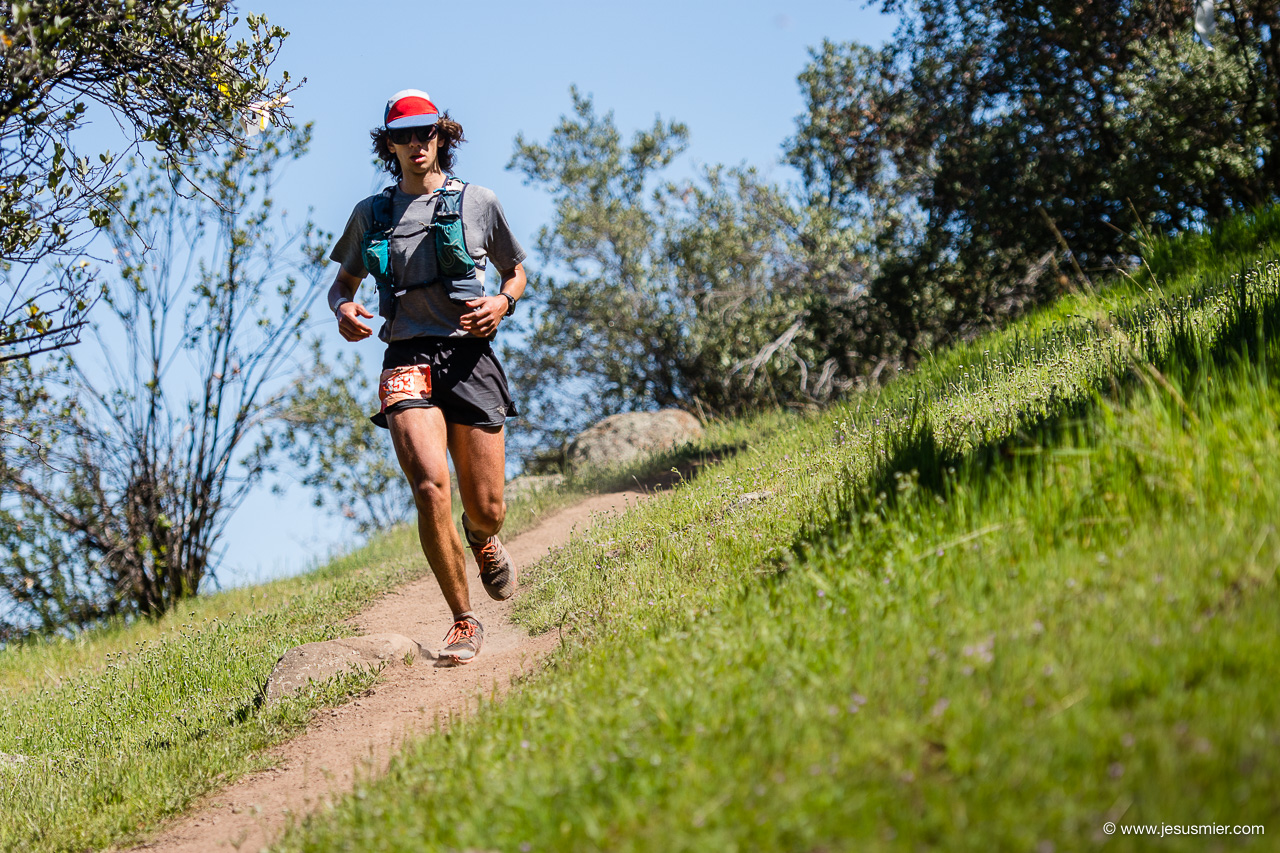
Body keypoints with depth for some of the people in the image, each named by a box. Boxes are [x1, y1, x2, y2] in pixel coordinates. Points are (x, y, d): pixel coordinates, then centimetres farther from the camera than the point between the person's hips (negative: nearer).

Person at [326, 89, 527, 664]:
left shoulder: (478, 203, 8)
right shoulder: (370, 214, 12)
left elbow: (516, 272, 18)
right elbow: (343, 281, 23)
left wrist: (501, 302, -4)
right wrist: (343, 309, -1)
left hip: (469, 358, 0)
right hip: (408, 362, 0)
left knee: (486, 510, 0)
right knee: (430, 487, -22)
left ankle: (482, 538, 42)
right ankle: (463, 622, -8)